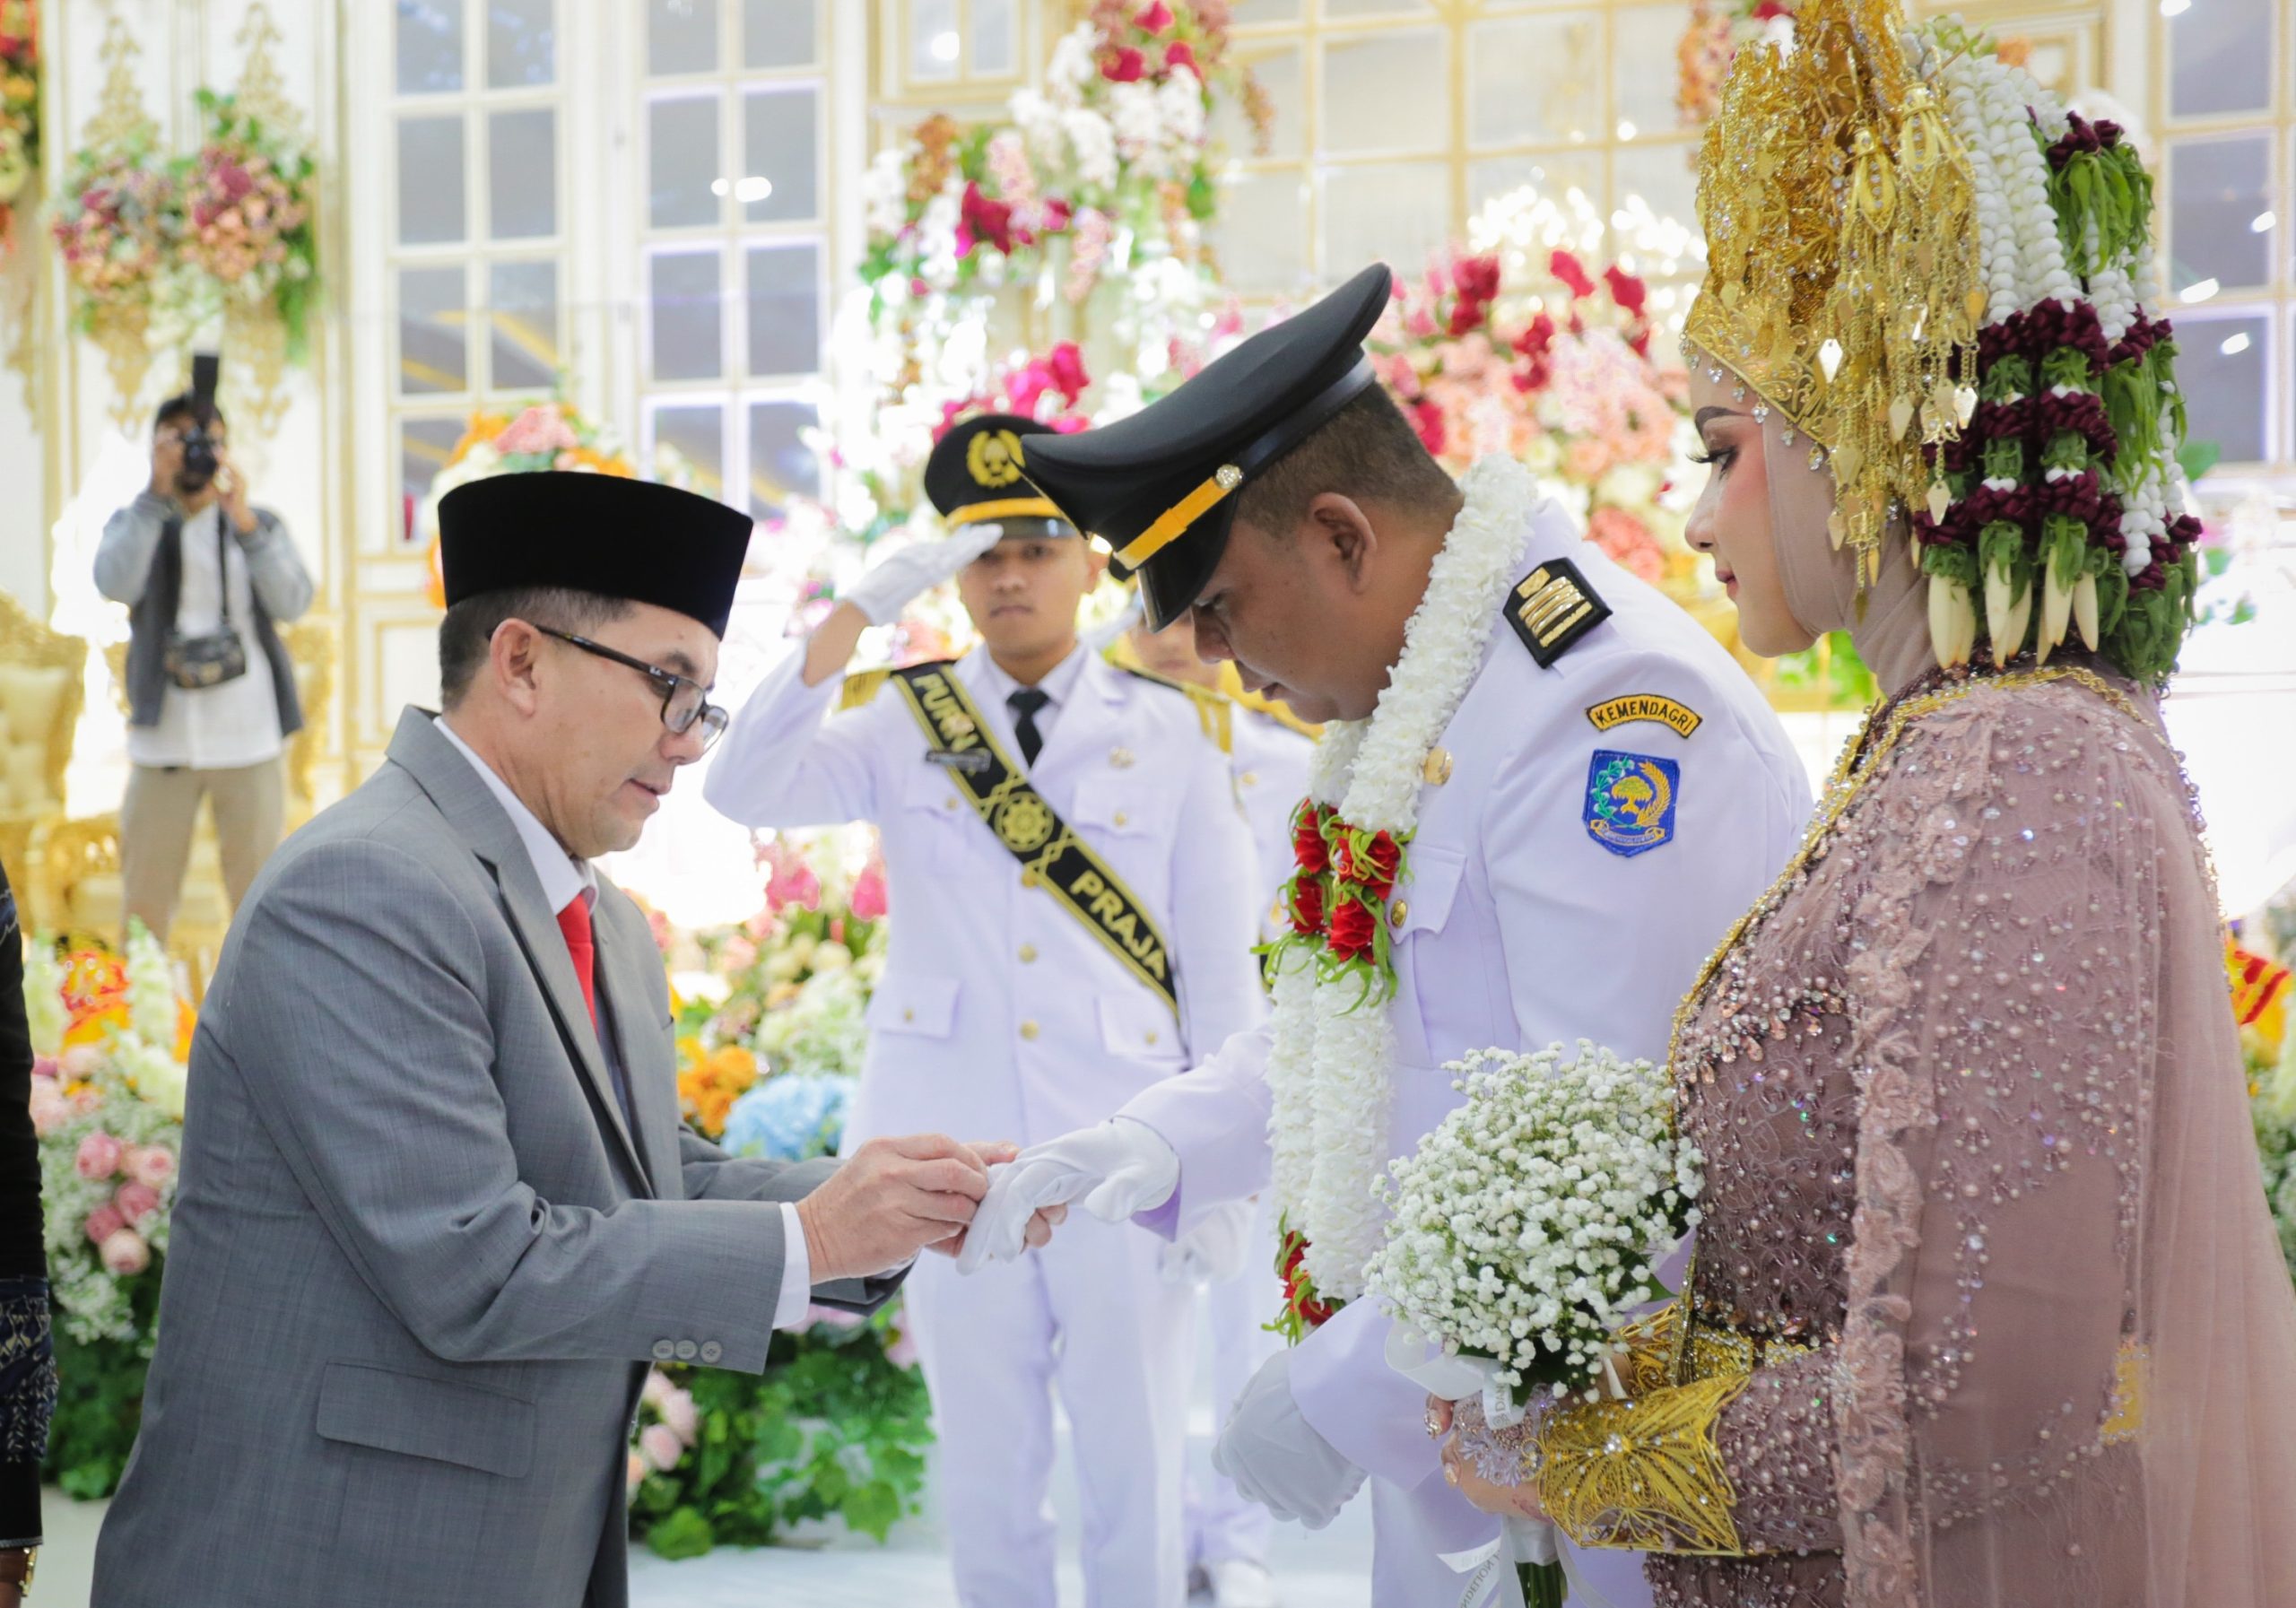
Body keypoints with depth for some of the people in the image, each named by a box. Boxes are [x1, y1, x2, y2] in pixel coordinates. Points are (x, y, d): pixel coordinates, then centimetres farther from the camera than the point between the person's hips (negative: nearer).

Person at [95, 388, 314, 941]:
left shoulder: (259, 525, 10)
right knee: (144, 900, 0)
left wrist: (243, 518, -15)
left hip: (249, 739, 0)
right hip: (163, 738, 0)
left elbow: (292, 602, -6)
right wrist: (158, 494, -14)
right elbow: (116, 584, -12)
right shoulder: (134, 522, 9)